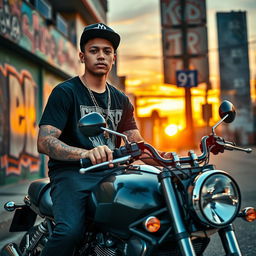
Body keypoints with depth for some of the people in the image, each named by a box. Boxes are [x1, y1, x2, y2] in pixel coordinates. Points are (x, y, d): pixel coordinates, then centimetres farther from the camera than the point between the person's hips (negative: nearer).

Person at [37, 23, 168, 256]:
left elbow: (137, 143, 12)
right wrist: (86, 153, -31)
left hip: (111, 173, 6)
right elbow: (44, 141, -12)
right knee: (70, 231, -32)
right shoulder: (65, 92, 0)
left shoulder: (121, 100, 19)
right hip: (72, 172, -5)